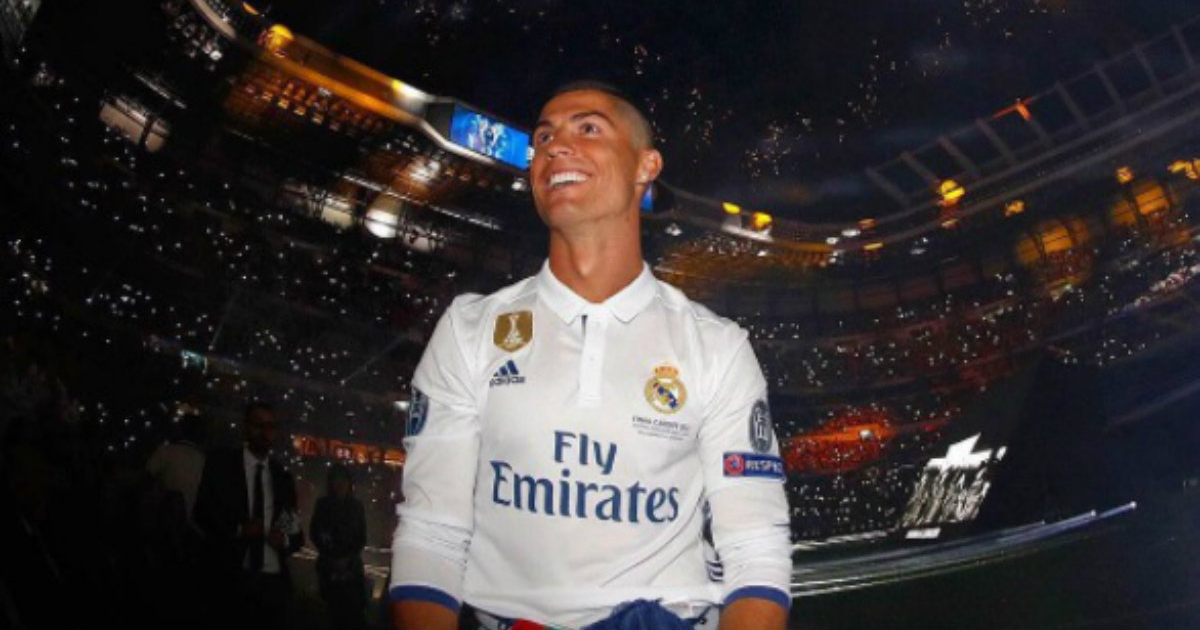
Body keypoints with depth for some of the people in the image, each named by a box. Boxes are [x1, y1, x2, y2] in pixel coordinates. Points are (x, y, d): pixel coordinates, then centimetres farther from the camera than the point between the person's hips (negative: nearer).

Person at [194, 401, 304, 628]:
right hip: (232, 580, -3)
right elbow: (201, 515, 1)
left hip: (275, 584, 3)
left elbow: (297, 533, 17)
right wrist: (238, 529, -15)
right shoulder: (220, 463, 5)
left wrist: (286, 540, -6)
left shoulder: (283, 476, 15)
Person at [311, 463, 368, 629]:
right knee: (335, 607, -2)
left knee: (354, 607, -11)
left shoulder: (357, 506, 5)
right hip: (329, 565, 0)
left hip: (351, 564, 0)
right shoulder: (323, 504, 5)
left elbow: (362, 537, 7)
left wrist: (348, 558, -6)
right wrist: (331, 557, -2)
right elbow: (314, 533, 6)